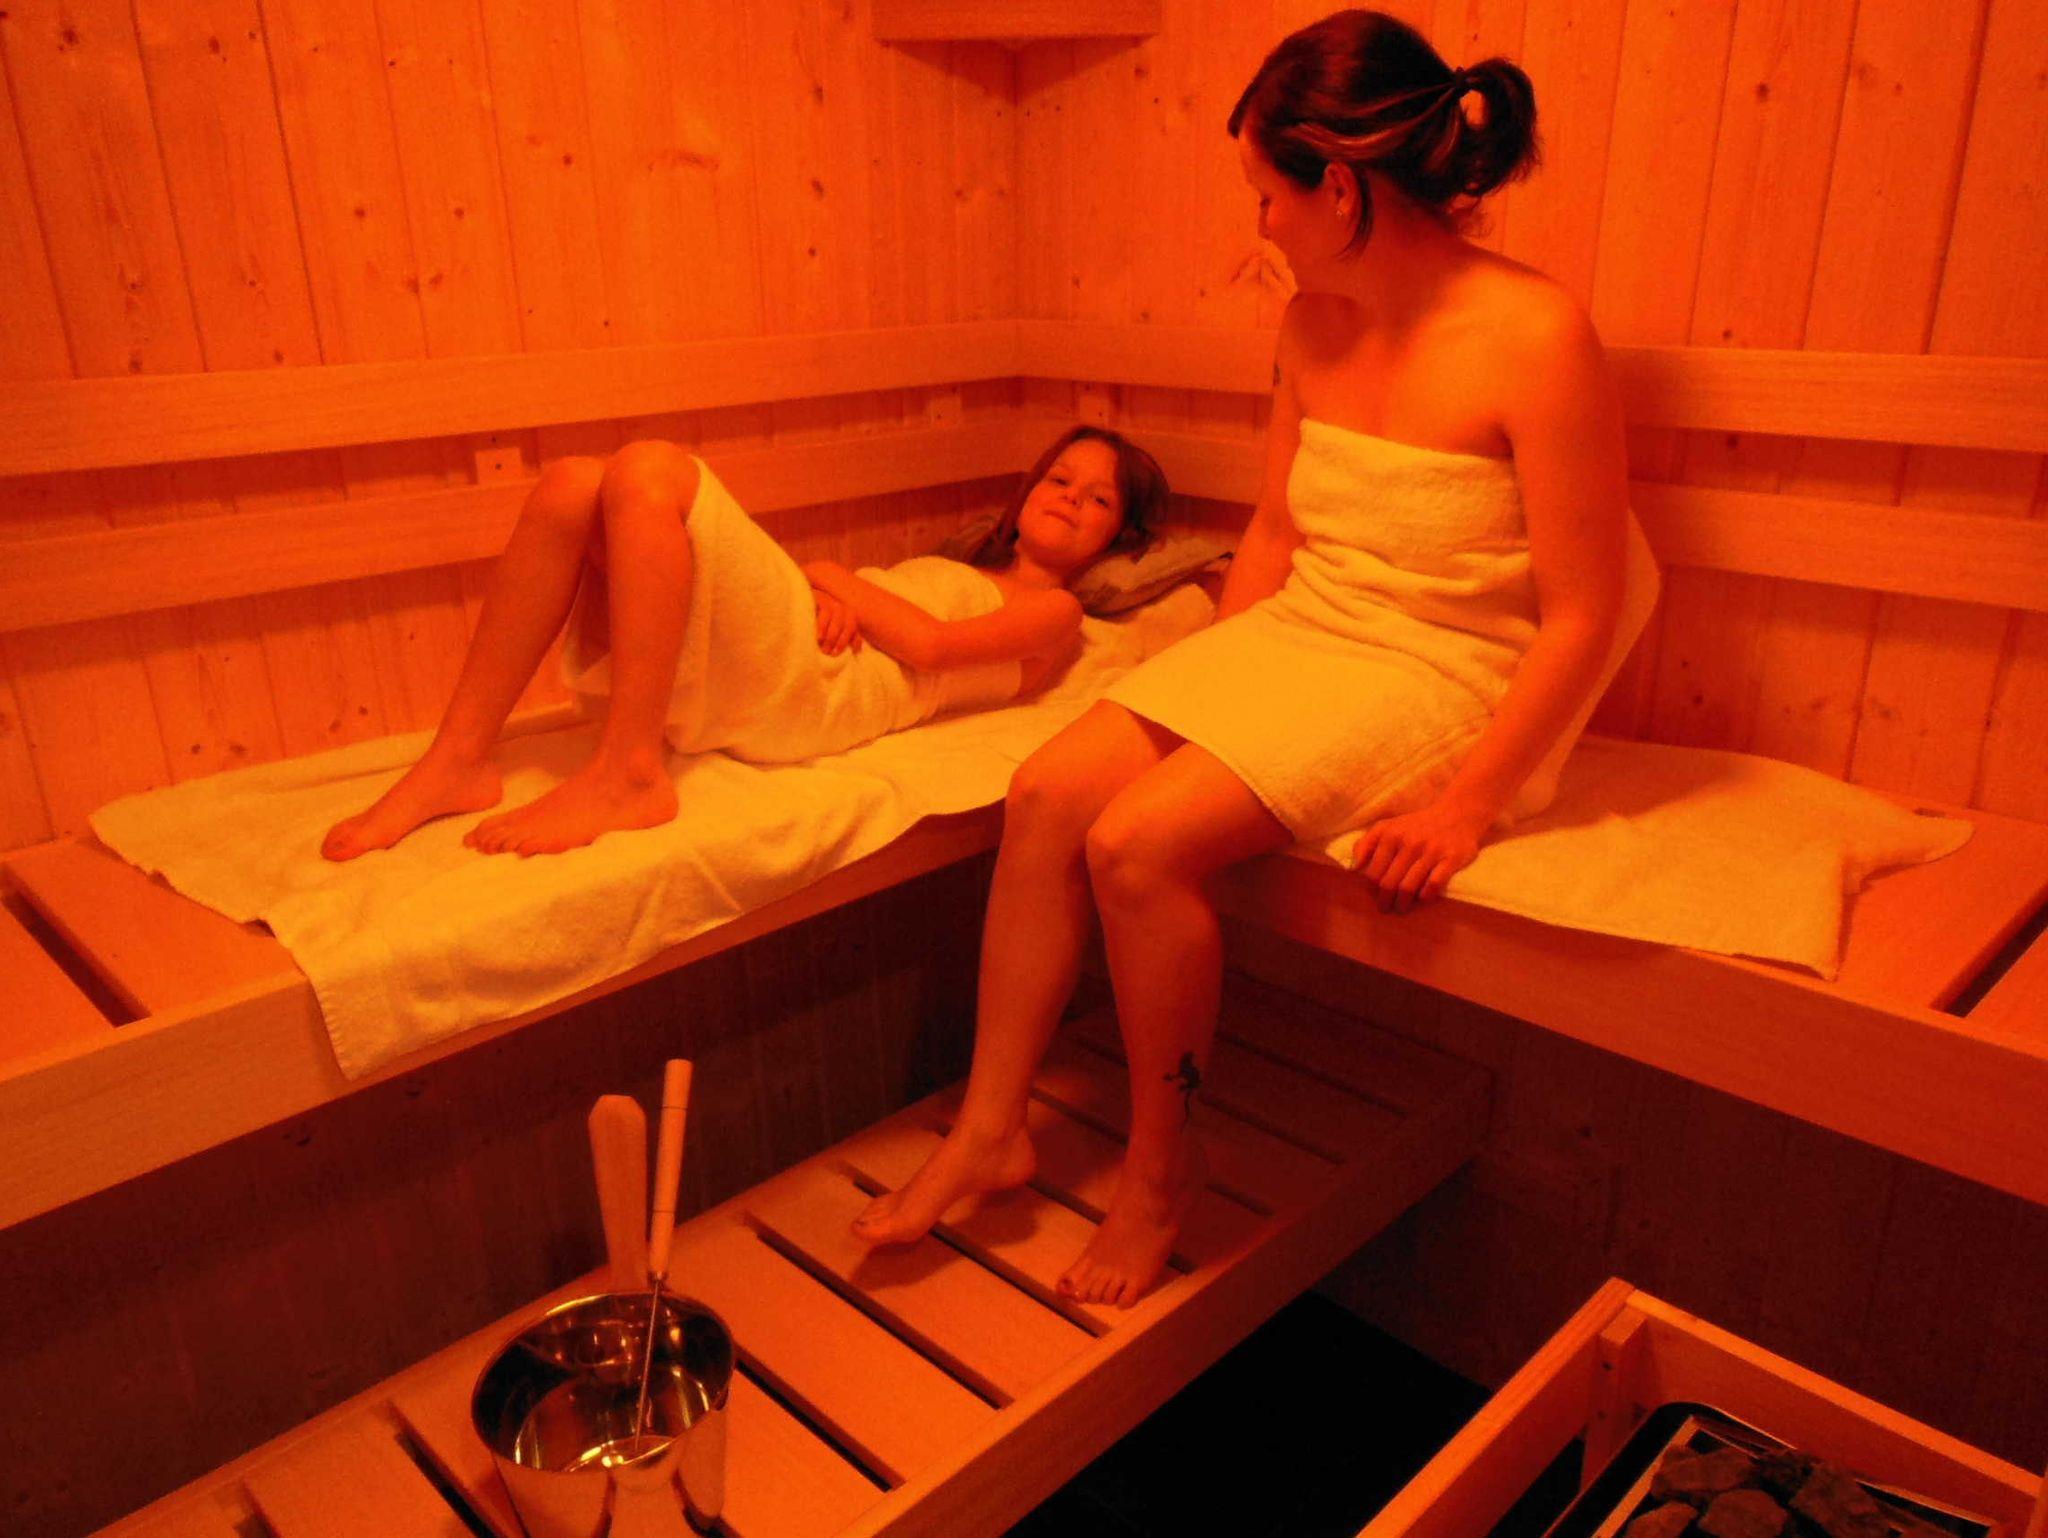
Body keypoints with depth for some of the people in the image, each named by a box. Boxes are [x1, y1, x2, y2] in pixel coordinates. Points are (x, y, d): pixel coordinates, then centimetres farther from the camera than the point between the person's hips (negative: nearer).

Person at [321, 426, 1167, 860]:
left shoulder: (1053, 614, 14)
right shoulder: (957, 568, 36)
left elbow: (928, 645, -4)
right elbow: (854, 595, 20)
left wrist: (833, 575, 6)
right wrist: (830, 598, -3)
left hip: (813, 688, -7)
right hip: (731, 684, 7)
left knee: (650, 469, -23)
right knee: (570, 486, -12)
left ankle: (627, 774, -28)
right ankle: (458, 762, -15)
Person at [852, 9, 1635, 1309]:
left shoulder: (1536, 339, -18)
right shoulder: (1314, 322, 5)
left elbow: (1582, 619, -16)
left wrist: (1463, 807, -20)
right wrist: (1204, 699, 9)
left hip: (1434, 672, -7)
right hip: (1292, 634, 7)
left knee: (1139, 846, -25)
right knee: (1046, 796, -12)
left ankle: (1163, 1165, 1)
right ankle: (992, 1128, 3)